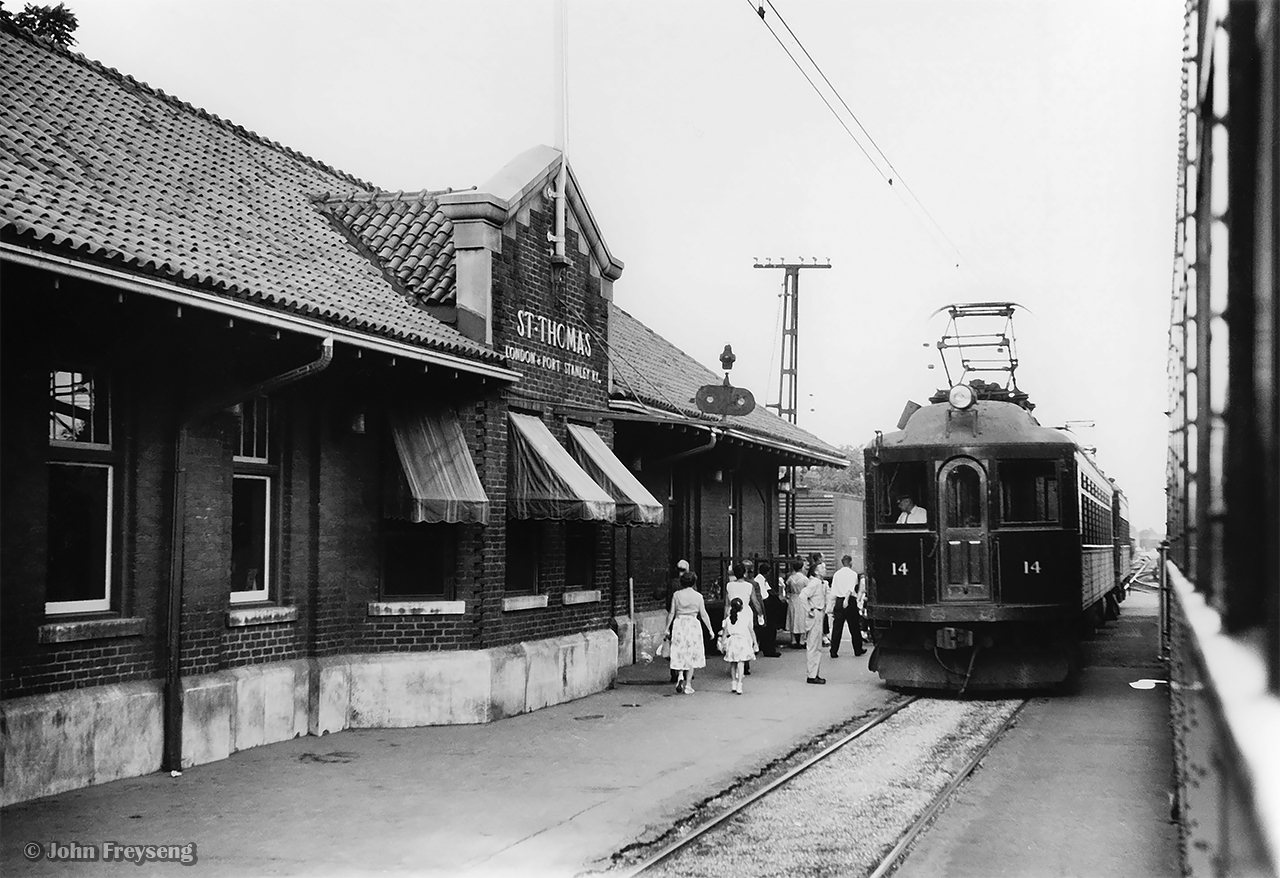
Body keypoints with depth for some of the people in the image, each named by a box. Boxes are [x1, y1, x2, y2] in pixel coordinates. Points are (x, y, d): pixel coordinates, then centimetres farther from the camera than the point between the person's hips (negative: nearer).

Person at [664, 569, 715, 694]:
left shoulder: (676, 595, 0)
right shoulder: (698, 596, -2)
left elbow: (672, 613, 1)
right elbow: (703, 615, -2)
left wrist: (667, 628, 9)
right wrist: (710, 630, 5)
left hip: (679, 624, 1)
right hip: (693, 624, -1)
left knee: (679, 653, 11)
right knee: (691, 655, 7)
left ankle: (680, 676, -12)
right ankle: (688, 685, 7)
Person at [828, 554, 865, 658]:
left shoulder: (836, 574, 7)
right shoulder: (853, 574, -4)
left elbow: (833, 593, 6)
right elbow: (850, 589, -19)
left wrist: (832, 606, 10)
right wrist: (846, 600, -27)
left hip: (838, 602, 3)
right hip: (850, 601, -3)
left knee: (837, 628, 3)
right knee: (854, 627, 10)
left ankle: (834, 652, 0)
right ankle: (858, 650, 20)